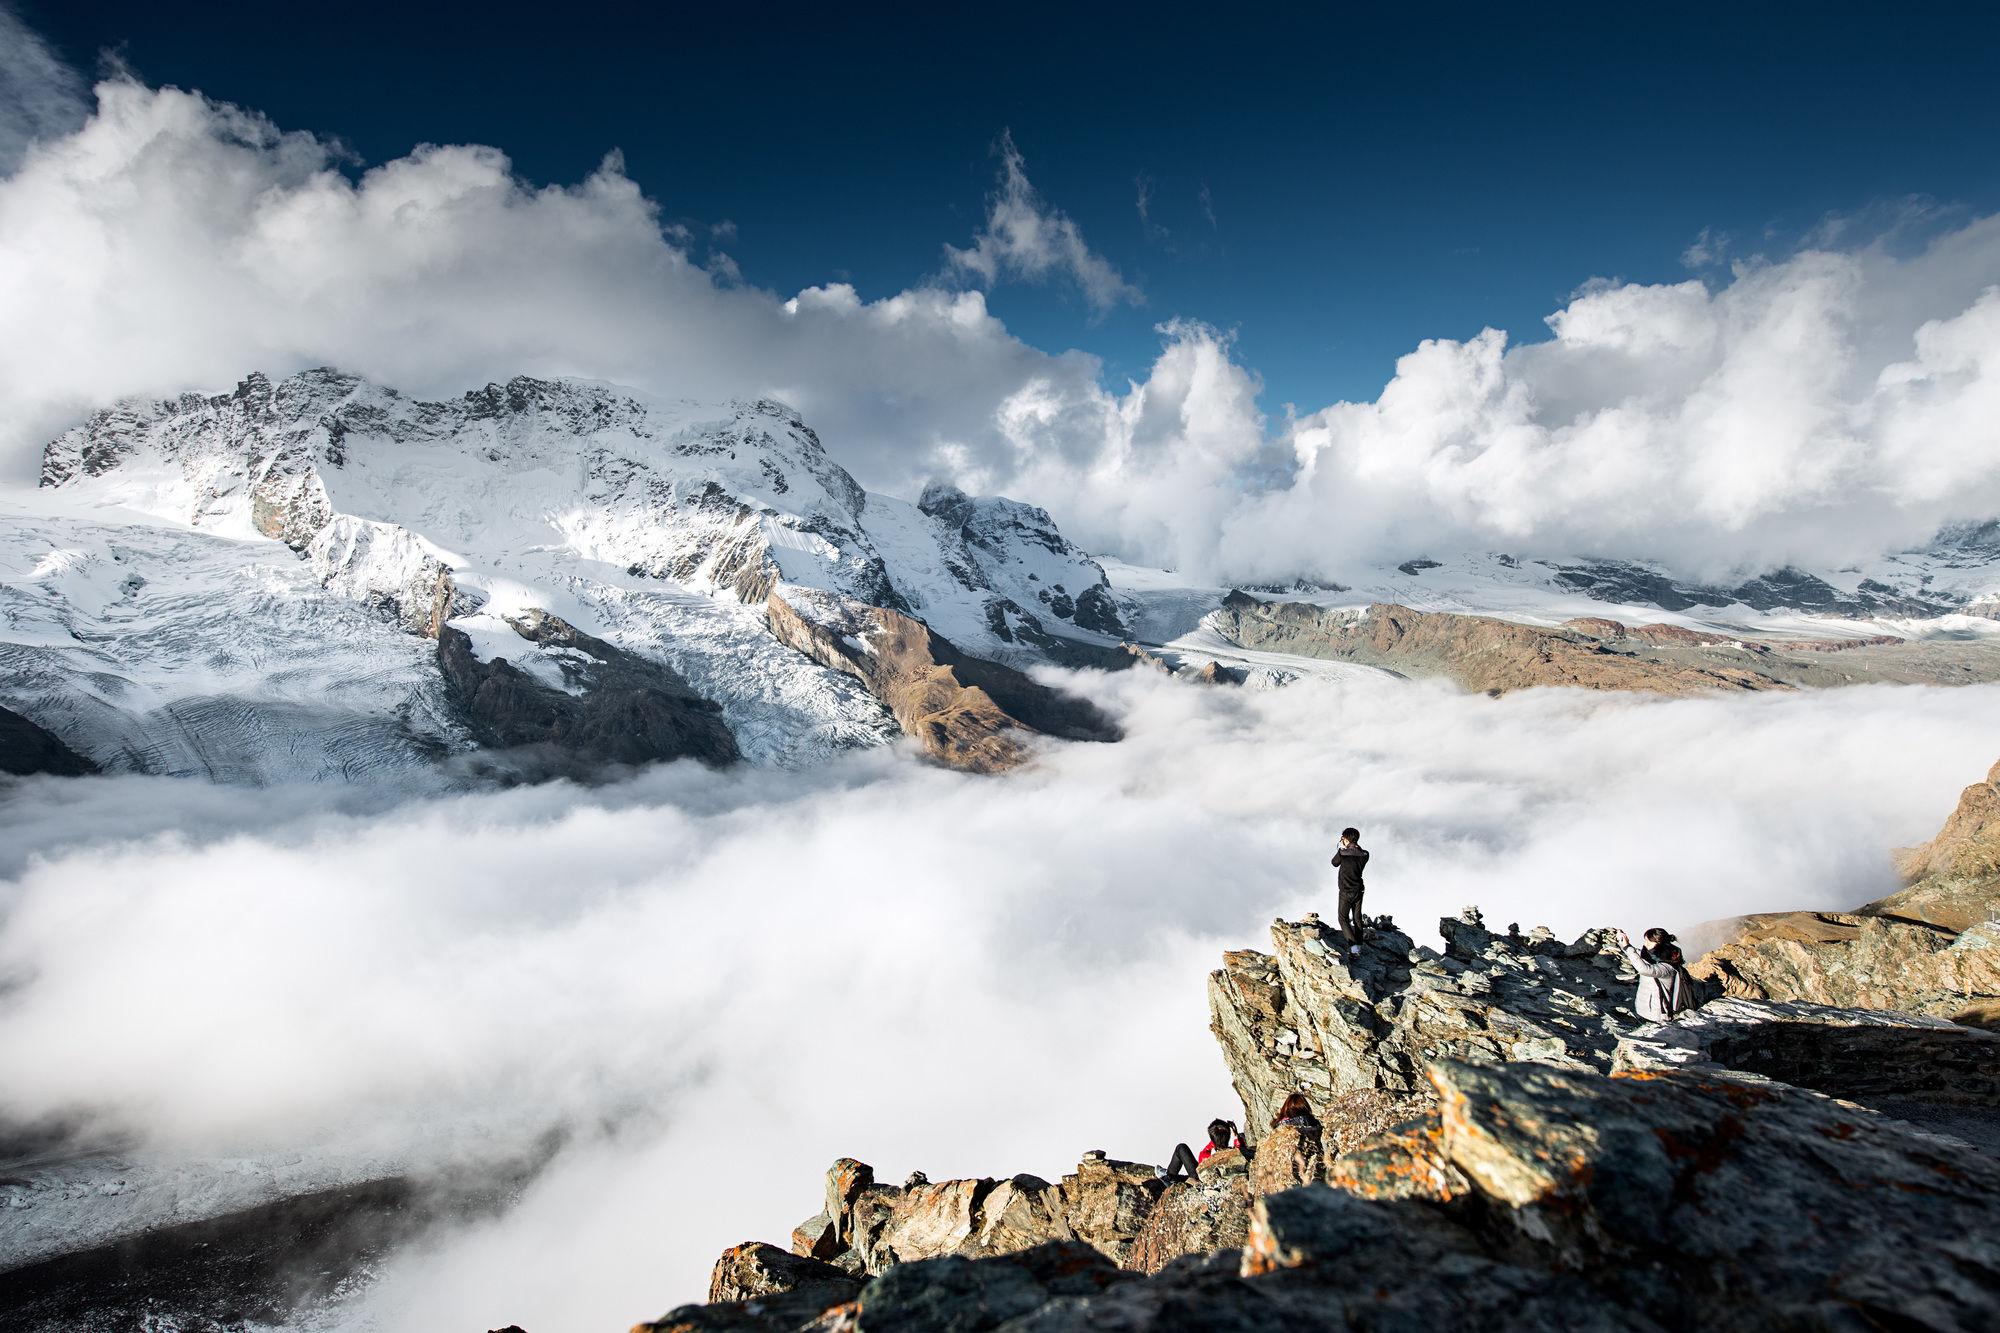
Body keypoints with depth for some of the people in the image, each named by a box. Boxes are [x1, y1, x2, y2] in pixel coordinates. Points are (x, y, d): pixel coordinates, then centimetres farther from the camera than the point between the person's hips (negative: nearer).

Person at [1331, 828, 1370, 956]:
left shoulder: (1343, 853, -17)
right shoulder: (1364, 854, -6)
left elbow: (1334, 863, 2)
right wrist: (1357, 846, 8)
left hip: (1346, 891, -5)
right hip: (1358, 890, 5)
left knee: (1343, 918, 2)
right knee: (1357, 918, 16)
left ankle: (1353, 947, -12)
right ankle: (1358, 946, 20)